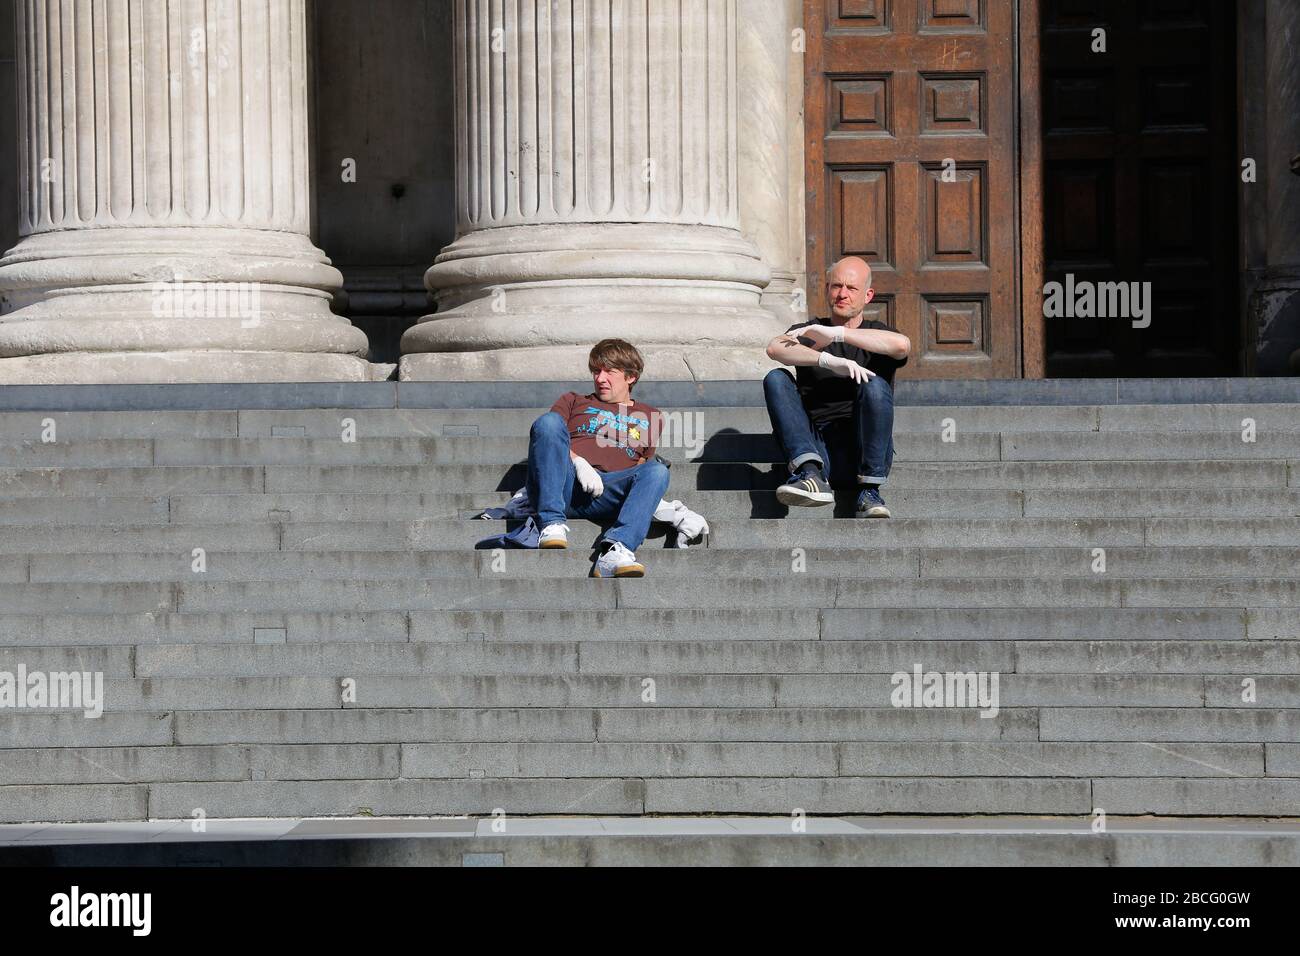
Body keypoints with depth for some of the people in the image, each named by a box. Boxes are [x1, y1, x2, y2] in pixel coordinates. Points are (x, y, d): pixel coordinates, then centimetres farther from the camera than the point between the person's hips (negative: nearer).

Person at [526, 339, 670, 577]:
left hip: (601, 496, 0)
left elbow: (641, 468, 29)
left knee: (657, 471, -28)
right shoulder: (573, 401, 31)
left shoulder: (649, 416, 32)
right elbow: (550, 434, 13)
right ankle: (552, 524, -37)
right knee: (549, 421, -27)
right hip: (564, 484, 0)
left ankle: (615, 551, -51)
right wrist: (579, 463, -7)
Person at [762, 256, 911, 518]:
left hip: (863, 453, -1)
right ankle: (810, 472, -35)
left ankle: (870, 493, -25)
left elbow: (902, 345, -14)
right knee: (776, 379, -16)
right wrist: (829, 361, -26)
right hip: (816, 448, 1)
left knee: (875, 385, -26)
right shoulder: (807, 332, 17)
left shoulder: (878, 335, 14)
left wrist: (836, 333, -16)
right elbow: (774, 349, -9)